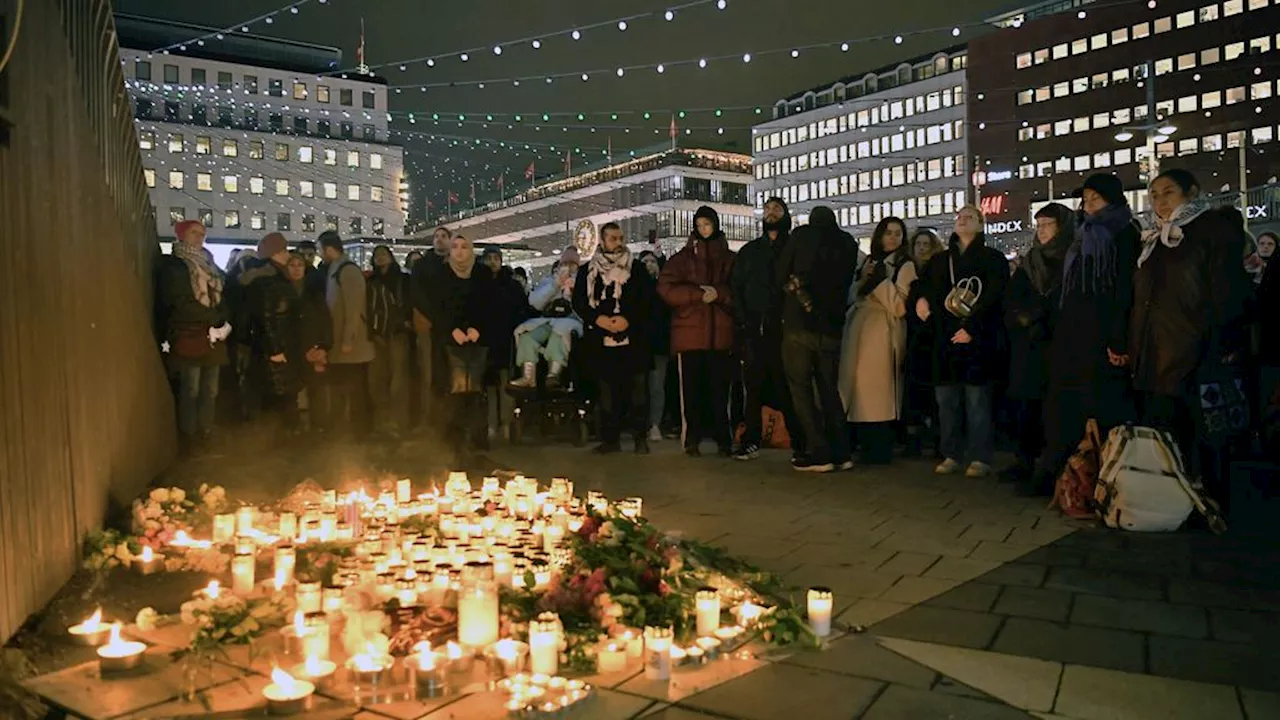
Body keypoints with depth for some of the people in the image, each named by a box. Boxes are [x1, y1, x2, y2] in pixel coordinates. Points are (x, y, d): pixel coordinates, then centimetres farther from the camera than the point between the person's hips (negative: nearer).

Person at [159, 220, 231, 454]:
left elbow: (221, 296, 16)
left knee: (210, 390, 8)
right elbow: (181, 303, -12)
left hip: (214, 335, 6)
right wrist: (213, 317, -12)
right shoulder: (173, 265, -3)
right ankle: (189, 438, 2)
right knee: (190, 390, -4)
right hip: (189, 335, -6)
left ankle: (206, 434, 15)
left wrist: (222, 321, -1)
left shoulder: (209, 263, 18)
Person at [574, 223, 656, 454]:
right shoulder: (586, 271, 11)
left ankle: (640, 437, 3)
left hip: (633, 339, -1)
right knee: (607, 390, 5)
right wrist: (597, 318, -10)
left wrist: (628, 319, -13)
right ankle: (610, 438, 12)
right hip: (601, 342, 1)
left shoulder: (637, 270, 9)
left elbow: (648, 300, 2)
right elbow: (578, 302, 6)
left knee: (638, 388, -5)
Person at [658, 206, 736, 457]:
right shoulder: (682, 258, 11)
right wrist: (699, 294, -11)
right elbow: (666, 289, -2)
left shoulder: (729, 259, 14)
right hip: (690, 330, 0)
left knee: (720, 387, -1)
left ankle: (722, 439, 6)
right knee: (691, 387, 0)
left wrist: (719, 293, -12)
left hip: (720, 332, 1)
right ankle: (692, 439, 5)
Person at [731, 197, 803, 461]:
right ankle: (751, 441, 7)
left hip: (782, 329, -3)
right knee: (753, 385, 2)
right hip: (753, 330, 3)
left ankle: (799, 443, -1)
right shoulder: (749, 251, 20)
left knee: (786, 385, -6)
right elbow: (736, 287, 14)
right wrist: (742, 320, 0)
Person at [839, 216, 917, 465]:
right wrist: (863, 281, 0)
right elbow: (852, 297, 17)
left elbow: (900, 306, -9)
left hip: (882, 334, -6)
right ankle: (865, 445, 13)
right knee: (860, 390, 5)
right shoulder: (870, 262, 19)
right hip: (858, 331, 6)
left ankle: (880, 449, -1)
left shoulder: (905, 266, 1)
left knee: (877, 392, -8)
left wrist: (880, 281, -12)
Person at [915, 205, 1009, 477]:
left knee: (977, 399, -5)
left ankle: (980, 458, 1)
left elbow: (993, 297, -5)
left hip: (977, 338, -5)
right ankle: (951, 455, 13)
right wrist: (920, 299, 0)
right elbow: (924, 286, 25)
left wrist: (971, 327, -15)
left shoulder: (993, 258, 6)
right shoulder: (939, 261, 20)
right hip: (944, 338, 5)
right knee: (946, 399, 5)